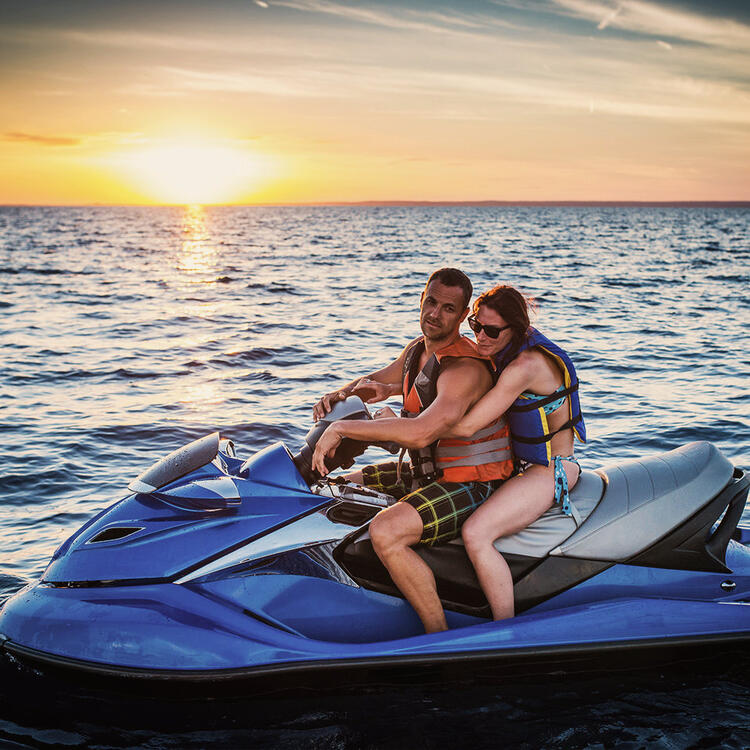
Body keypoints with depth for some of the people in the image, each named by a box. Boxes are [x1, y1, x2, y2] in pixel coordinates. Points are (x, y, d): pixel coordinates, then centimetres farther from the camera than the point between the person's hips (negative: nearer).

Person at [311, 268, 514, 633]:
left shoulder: (465, 369, -26)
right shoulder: (418, 349, 5)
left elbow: (421, 433, -39)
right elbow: (376, 382, 21)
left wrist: (341, 428, -34)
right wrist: (341, 394, -3)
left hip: (472, 484, -10)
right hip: (426, 471, 10)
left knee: (385, 531, -32)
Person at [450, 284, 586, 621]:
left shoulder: (525, 365, -27)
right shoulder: (504, 349, 2)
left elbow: (466, 425, -29)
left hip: (549, 468, -11)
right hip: (520, 460, 11)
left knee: (475, 533, -28)